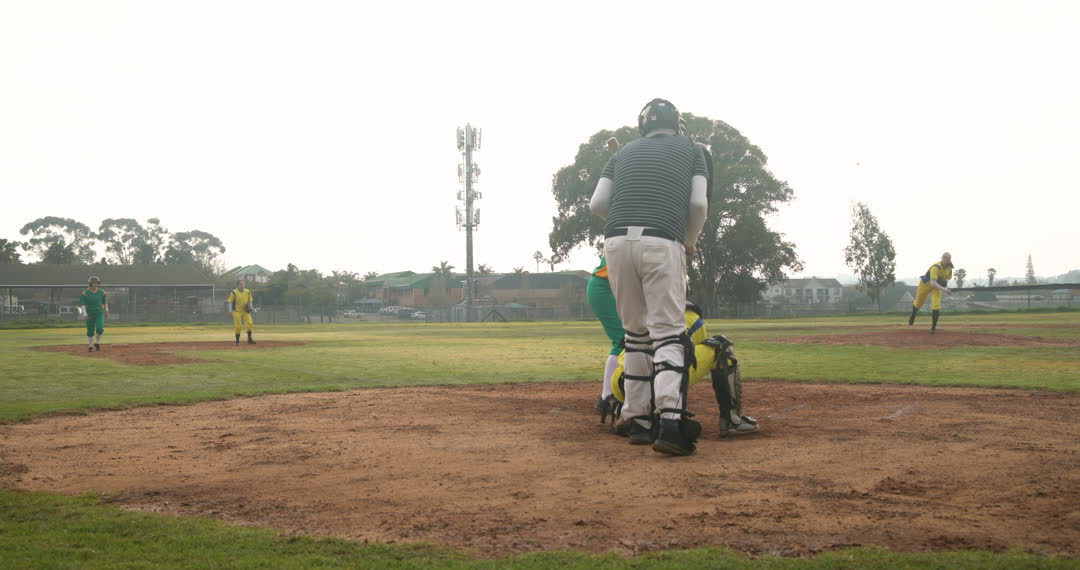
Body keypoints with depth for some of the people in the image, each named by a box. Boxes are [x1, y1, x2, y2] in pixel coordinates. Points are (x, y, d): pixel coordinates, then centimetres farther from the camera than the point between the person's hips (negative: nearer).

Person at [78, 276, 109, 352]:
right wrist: (85, 314, -19)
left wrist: (106, 311, 17)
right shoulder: (85, 293, -7)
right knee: (90, 331, 3)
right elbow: (82, 304, -9)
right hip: (90, 314, -1)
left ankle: (97, 342, 8)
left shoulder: (102, 292, -1)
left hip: (100, 313, 1)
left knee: (99, 329, -16)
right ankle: (90, 346, 20)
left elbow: (105, 302, 12)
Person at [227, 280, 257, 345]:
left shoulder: (247, 292, 4)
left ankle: (249, 339, 4)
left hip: (246, 311, 4)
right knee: (238, 326, -4)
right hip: (237, 311, -4)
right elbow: (230, 302, -4)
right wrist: (230, 311, -8)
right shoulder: (234, 292, -8)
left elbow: (250, 300, 14)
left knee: (250, 323, -9)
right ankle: (237, 341, 9)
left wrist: (251, 308, 0)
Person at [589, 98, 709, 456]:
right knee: (668, 333, -6)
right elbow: (698, 203, 4)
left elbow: (597, 204, 11)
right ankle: (670, 422, -23)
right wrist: (690, 241, 19)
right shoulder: (690, 150, 19)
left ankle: (638, 421, 13)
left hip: (617, 242, 3)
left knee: (635, 332, 13)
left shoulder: (624, 152, 24)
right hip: (662, 243, -3)